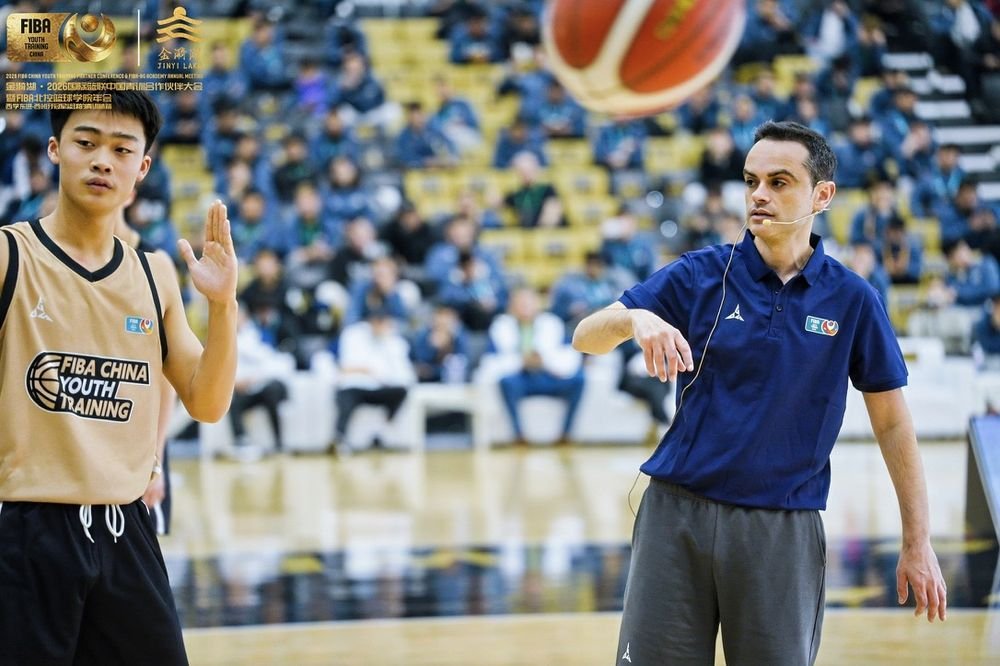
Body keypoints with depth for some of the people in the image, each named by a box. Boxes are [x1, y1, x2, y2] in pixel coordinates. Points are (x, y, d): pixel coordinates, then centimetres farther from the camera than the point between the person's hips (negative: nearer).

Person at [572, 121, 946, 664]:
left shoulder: (852, 300, 1)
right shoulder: (700, 275, 1)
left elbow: (891, 422, 6)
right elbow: (585, 336, -3)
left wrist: (917, 542, 3)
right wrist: (635, 319, -27)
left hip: (783, 532, 0)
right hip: (678, 515, 1)